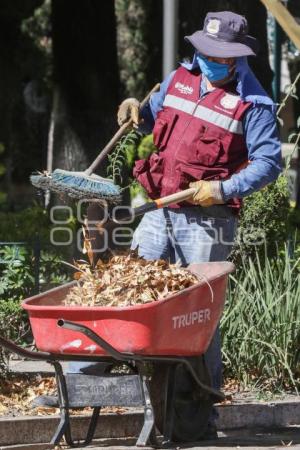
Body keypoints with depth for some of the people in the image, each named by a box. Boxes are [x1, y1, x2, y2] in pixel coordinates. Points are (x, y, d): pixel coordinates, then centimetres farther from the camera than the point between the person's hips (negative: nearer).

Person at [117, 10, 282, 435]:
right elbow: (155, 120, 28)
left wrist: (224, 189, -23)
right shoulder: (179, 78, 11)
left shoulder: (252, 103, -7)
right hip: (160, 212, 6)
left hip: (206, 221, -6)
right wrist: (137, 111, 4)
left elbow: (268, 162, -12)